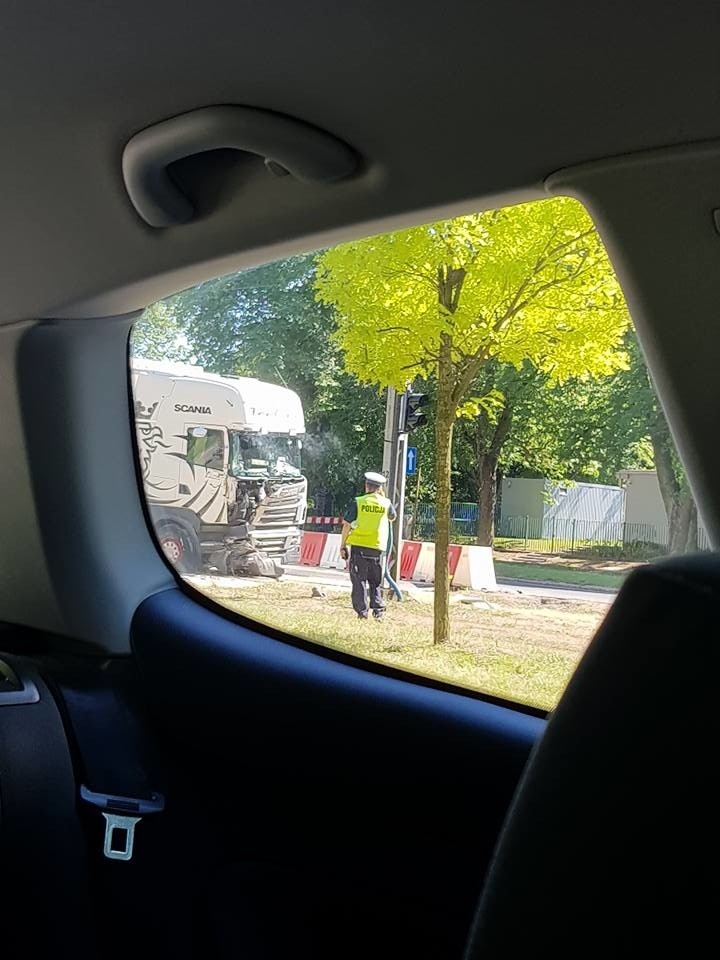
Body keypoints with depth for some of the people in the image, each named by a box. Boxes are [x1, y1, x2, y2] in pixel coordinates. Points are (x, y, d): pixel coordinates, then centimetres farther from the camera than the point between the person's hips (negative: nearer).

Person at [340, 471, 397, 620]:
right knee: (376, 582, 14)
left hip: (358, 546, -2)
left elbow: (347, 524, -6)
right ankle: (378, 611, 8)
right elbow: (392, 518, 23)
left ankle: (362, 612, 3)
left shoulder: (358, 502, -5)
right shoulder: (386, 503, 1)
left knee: (359, 580, 6)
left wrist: (343, 545, 3)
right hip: (378, 548, 2)